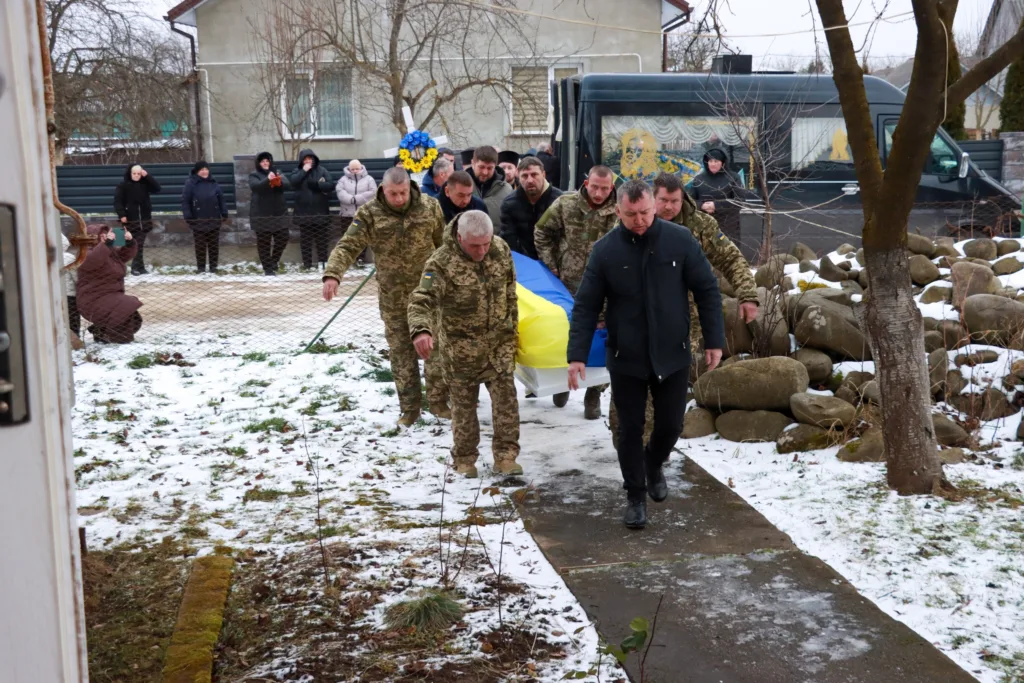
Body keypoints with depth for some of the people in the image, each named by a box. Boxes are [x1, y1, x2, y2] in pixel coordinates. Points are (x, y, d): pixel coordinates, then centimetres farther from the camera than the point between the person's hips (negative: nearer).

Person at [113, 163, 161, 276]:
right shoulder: (123, 185, -3)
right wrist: (121, 215, -16)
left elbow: (157, 189, -5)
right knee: (136, 245, -3)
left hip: (144, 219, 3)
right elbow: (117, 201, -6)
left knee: (140, 244, 6)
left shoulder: (145, 183, 6)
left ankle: (138, 267, 11)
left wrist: (147, 176, -10)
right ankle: (138, 267, -1)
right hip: (131, 220, -3)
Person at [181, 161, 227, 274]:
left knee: (214, 245, 7)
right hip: (198, 221, -3)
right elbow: (185, 201, -6)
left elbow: (221, 199, 12)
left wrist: (224, 213, 6)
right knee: (200, 245, 2)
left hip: (214, 220, 3)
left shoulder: (214, 184, 8)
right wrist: (188, 216, -12)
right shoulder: (191, 184, -3)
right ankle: (201, 267, 10)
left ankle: (213, 266, 15)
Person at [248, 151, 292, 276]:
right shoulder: (254, 175, 2)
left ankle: (274, 261, 26)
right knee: (264, 242, -1)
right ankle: (267, 268, 7)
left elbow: (288, 184, -7)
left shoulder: (278, 172, 11)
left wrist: (279, 182, -31)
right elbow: (255, 186, -20)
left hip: (279, 212, 3)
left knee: (282, 238, 3)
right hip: (261, 214, -3)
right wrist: (268, 180, -37)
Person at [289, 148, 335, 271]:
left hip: (321, 211, 0)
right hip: (304, 212, 0)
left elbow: (331, 185, -6)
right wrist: (304, 171, -15)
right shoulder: (297, 172, 6)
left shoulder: (322, 171, 5)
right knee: (305, 239, 4)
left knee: (322, 238, 6)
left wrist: (316, 184, -14)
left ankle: (322, 261, 15)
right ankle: (307, 263, 9)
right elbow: (292, 182, -14)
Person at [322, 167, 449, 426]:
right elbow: (348, 246, -15)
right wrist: (332, 274, -31)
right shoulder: (369, 214, -8)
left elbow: (444, 243, 5)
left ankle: (438, 402, 18)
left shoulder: (430, 207, -4)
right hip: (393, 297, 0)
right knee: (401, 351, 7)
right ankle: (409, 409, 18)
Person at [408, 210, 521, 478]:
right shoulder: (441, 263, -23)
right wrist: (421, 330, -55)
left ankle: (505, 455, 13)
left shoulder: (501, 249, -6)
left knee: (506, 397, 1)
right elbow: (422, 300, -35)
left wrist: (512, 325, 14)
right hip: (460, 346, -3)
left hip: (498, 341, 3)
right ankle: (464, 459, 24)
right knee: (464, 403, 8)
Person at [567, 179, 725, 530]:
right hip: (625, 359, -1)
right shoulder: (605, 250, -8)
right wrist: (577, 354, -12)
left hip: (672, 355, 1)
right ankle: (635, 495, 24)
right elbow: (586, 306, -5)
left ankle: (655, 464, 44)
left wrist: (714, 340, -3)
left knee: (670, 424, 12)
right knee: (630, 429, 6)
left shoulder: (680, 240, -8)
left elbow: (707, 290, -1)